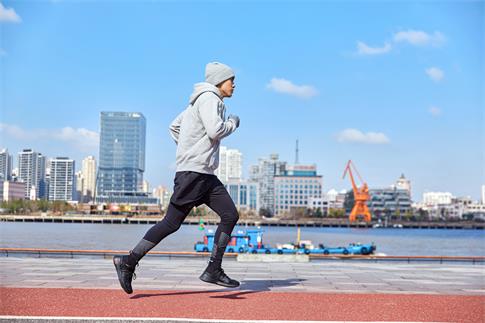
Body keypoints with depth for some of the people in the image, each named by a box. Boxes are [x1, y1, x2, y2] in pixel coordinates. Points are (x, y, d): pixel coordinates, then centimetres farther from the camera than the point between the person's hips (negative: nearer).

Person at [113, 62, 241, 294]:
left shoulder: (200, 101, 22)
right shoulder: (209, 98, -8)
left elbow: (174, 126, 27)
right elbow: (215, 130, -22)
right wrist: (233, 123, -3)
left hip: (206, 175, 10)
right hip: (192, 172, -10)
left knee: (230, 215, 1)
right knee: (172, 223, -8)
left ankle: (213, 271, 3)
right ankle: (128, 262, 1)